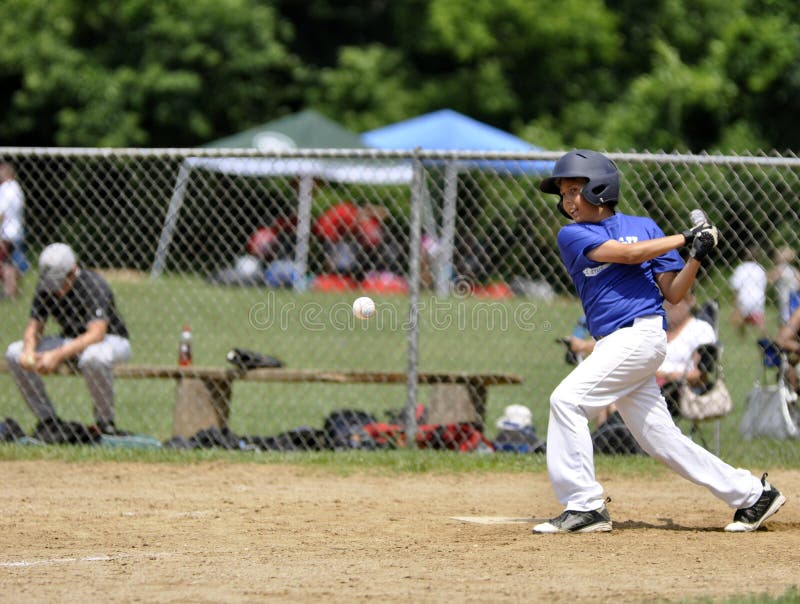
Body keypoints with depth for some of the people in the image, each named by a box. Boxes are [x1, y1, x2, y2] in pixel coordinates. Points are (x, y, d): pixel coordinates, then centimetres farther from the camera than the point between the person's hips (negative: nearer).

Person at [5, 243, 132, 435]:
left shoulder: (93, 286, -27)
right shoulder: (45, 287, -10)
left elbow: (96, 334, -37)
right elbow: (34, 327, -4)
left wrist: (58, 355, -47)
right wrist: (29, 351, -28)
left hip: (111, 341, -6)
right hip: (71, 342, 6)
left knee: (94, 356, -43)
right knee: (14, 353, -10)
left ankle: (105, 423, -22)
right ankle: (49, 421, -2)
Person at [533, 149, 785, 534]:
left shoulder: (643, 227, 8)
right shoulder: (571, 236, 11)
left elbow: (673, 293, 7)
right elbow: (627, 253, -4)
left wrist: (696, 257, -7)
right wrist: (684, 239, -1)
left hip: (641, 333, -5)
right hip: (613, 344, 5)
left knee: (567, 400, -19)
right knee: (659, 439, 5)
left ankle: (585, 506, -17)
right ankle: (752, 494, 15)